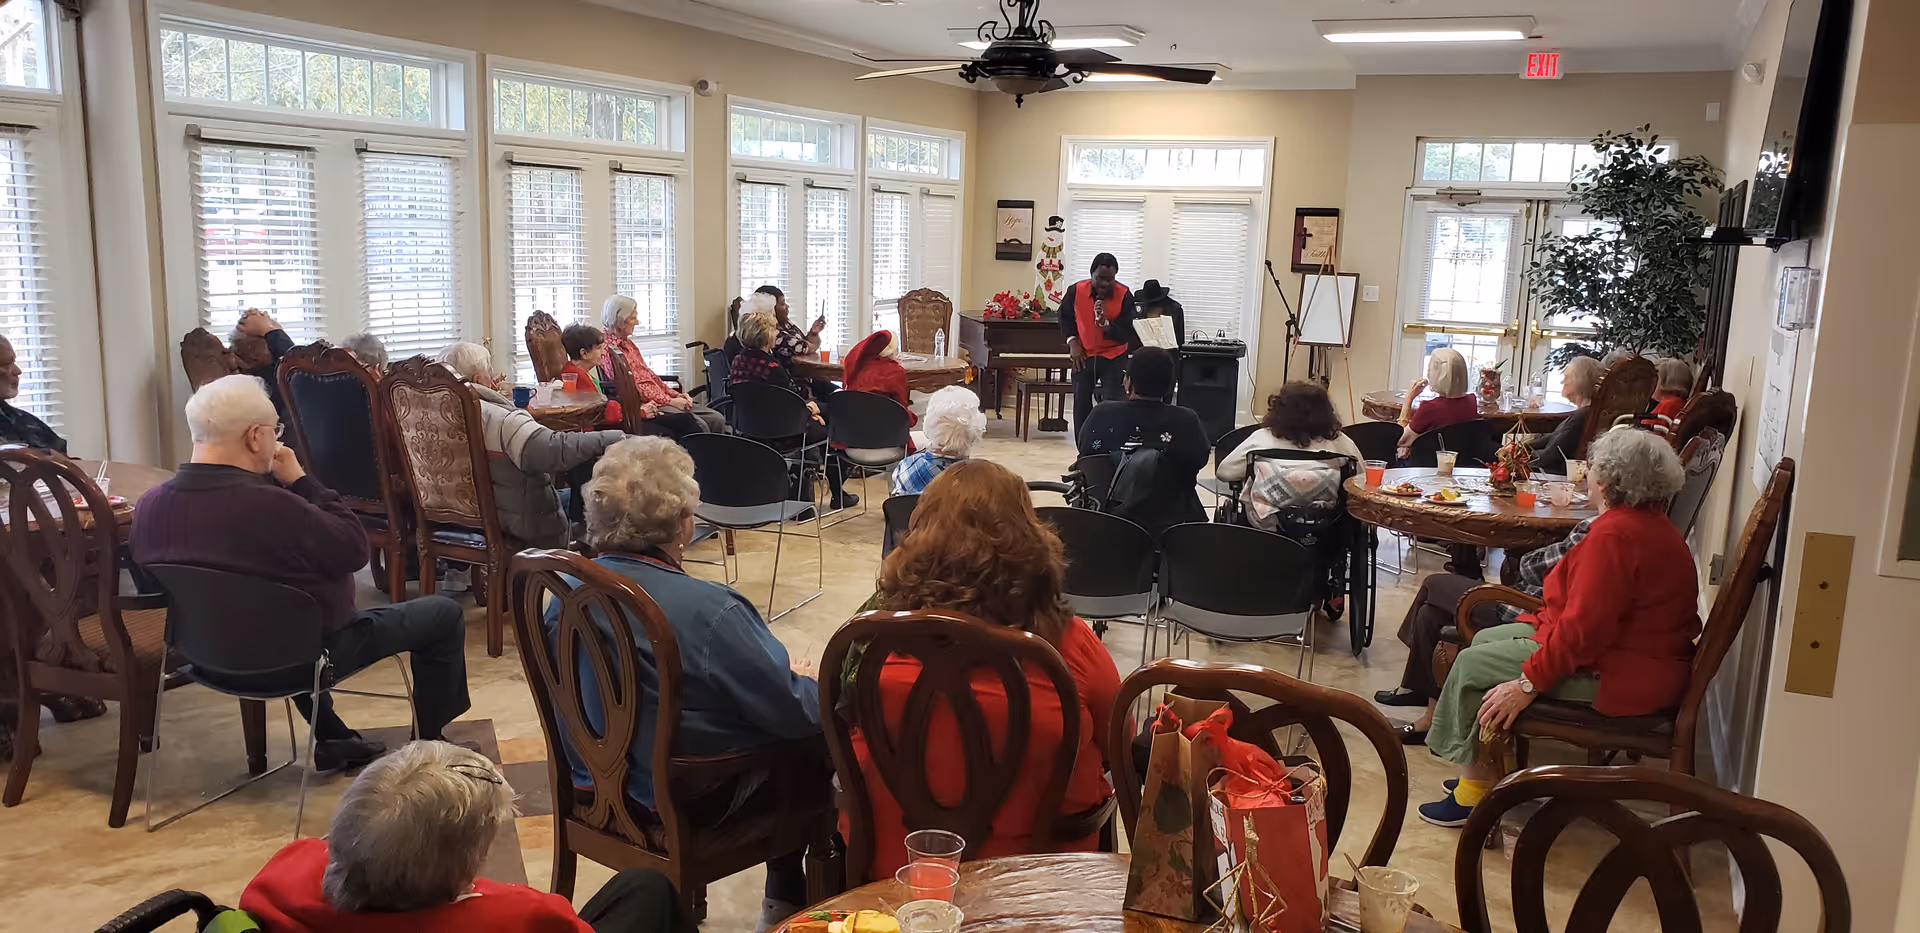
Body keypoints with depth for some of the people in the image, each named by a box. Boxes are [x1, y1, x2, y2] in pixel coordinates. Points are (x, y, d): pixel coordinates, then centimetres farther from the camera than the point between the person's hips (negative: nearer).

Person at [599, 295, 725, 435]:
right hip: (644, 405, -10)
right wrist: (670, 401, -13)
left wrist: (676, 395, 10)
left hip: (660, 398, 10)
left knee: (717, 419, -4)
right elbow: (631, 387, -16)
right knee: (698, 425, -28)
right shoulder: (608, 347, -11)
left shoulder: (626, 343, 19)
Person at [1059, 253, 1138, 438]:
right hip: (1083, 356, 3)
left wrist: (1105, 323, -33)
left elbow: (1126, 334, -18)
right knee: (1081, 405, 9)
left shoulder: (1124, 296, -18)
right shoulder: (1076, 290, -12)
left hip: (1113, 357, -3)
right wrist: (1072, 341, -2)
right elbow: (1065, 316, 8)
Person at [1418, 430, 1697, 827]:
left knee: (1472, 665, -5)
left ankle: (1473, 794, 6)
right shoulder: (1653, 524, 9)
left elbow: (1584, 628, -28)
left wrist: (1529, 684, -22)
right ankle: (1496, 771, 19)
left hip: (1618, 677, -11)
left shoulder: (1616, 533, -25)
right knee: (1486, 640, 15)